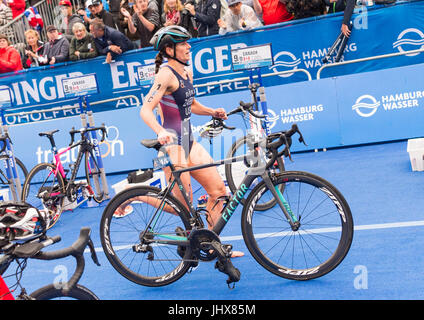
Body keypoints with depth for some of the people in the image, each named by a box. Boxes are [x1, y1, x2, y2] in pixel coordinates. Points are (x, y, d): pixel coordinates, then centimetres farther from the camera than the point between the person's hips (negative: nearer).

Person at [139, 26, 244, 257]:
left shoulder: (186, 73, 12)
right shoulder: (166, 74, -14)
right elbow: (146, 110, -24)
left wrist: (213, 112, 9)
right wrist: (161, 132, -41)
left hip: (189, 142, 9)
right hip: (172, 143, -8)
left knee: (218, 190, 5)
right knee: (184, 207, -6)